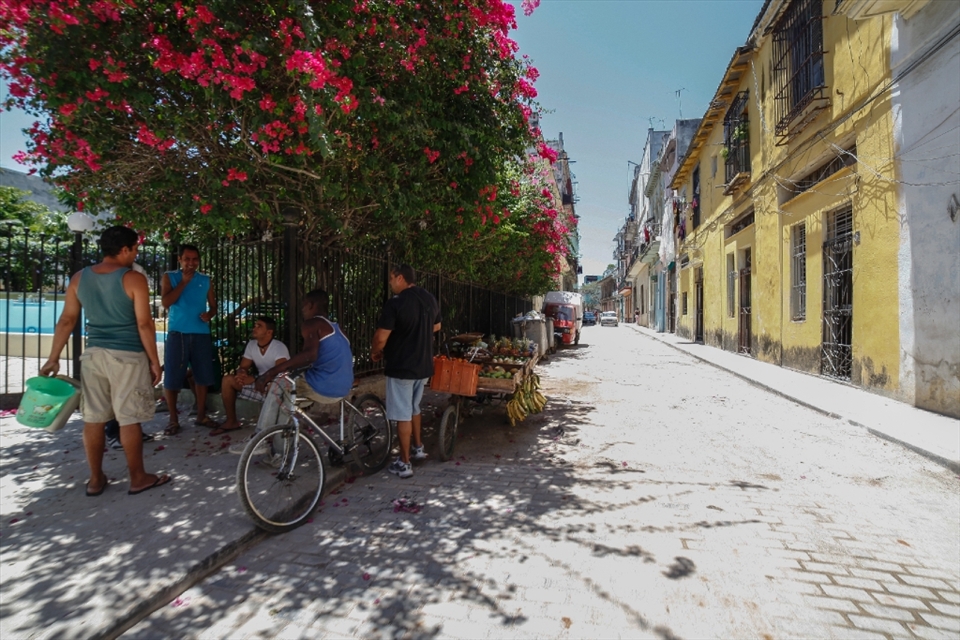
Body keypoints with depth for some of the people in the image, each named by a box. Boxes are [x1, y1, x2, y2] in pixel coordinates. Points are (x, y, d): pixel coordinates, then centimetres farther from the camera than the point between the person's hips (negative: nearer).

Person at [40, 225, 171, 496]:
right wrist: (154, 361, -6)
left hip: (93, 355, 6)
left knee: (93, 419, 11)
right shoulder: (134, 279, -12)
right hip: (127, 356, -5)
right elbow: (144, 324, -13)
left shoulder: (79, 278, 6)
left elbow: (66, 320, 9)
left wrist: (53, 358, 15)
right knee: (129, 419, 2)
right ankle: (138, 478, 12)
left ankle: (95, 479, 22)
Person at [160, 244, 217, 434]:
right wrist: (184, 282, -10)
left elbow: (213, 305, 15)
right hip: (177, 333, -2)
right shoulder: (169, 277, 4)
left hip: (201, 334, 3)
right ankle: (173, 419, 10)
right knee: (172, 378, -1)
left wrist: (209, 314, -7)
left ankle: (201, 416, 18)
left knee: (202, 376, 7)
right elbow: (166, 302, -10)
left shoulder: (206, 280, 12)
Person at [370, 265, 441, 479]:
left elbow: (381, 337, -21)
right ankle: (418, 448, 36)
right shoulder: (430, 299, 5)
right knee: (414, 408, 24)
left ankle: (404, 463, 9)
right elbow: (436, 327, 19)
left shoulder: (395, 302, -19)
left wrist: (375, 353, -2)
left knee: (403, 415, 1)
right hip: (424, 365, 8)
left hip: (401, 367, -7)